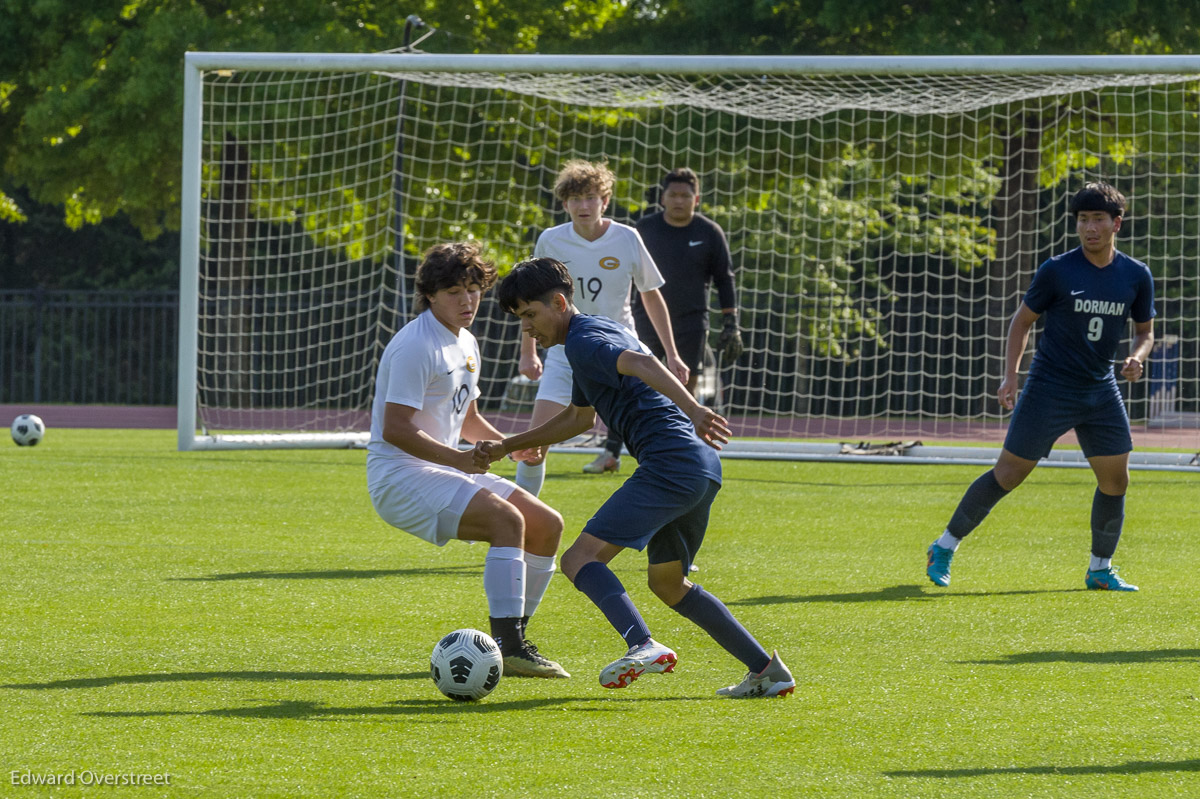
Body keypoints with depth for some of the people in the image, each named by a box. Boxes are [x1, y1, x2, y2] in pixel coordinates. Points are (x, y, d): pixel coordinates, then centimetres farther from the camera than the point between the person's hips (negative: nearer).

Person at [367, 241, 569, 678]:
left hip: (444, 472, 10)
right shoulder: (417, 346, -16)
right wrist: (459, 459, -28)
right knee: (507, 519, -28)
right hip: (400, 477, -10)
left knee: (547, 524, 5)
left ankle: (510, 640, 11)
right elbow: (393, 429, -23)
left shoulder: (466, 343, 15)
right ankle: (508, 648, -32)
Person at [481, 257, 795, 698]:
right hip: (702, 467, 10)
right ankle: (766, 671, 19)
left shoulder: (583, 342, -5)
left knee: (581, 558, -15)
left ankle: (644, 645, -37)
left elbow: (641, 363, -26)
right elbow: (579, 417, 42)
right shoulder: (597, 332, 27)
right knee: (667, 582, 23)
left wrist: (693, 410, -41)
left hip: (670, 461, -10)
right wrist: (506, 446, 41)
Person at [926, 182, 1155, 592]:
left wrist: (1136, 357, -9)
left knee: (1115, 479, 0)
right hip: (1049, 389, -4)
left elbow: (1145, 331, 14)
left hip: (1101, 390, 4)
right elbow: (1022, 320, 2)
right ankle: (944, 548, 9)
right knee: (1008, 474, -3)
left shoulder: (1136, 276, 1)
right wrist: (1010, 374, -9)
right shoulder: (1057, 271, -9)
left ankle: (1100, 569, 18)